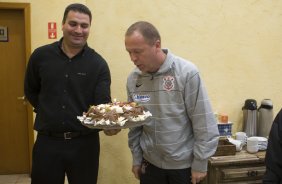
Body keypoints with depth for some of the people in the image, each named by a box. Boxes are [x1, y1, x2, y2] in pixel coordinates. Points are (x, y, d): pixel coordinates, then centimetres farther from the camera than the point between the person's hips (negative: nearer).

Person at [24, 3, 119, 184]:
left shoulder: (98, 64, -5)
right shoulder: (41, 56, -1)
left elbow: (103, 104, -12)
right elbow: (31, 91, 14)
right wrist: (48, 113, 7)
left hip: (85, 142, -1)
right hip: (47, 141, 1)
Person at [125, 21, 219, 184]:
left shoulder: (187, 73, -18)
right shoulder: (133, 79, -4)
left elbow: (204, 124, -14)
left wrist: (200, 163, -11)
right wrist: (136, 158, 8)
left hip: (184, 164, -3)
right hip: (150, 163, 4)